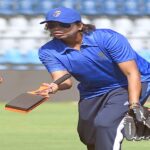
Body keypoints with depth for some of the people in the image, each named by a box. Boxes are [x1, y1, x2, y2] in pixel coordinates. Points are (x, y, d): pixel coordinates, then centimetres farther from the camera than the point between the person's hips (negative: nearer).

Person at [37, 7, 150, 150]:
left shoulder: (108, 38, -25)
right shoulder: (48, 52, -13)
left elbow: (132, 73, -26)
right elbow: (64, 80, -26)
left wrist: (134, 106, -38)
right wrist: (54, 87, -51)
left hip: (130, 85, -6)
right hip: (92, 92, 6)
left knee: (105, 123, -28)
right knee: (89, 137, 16)